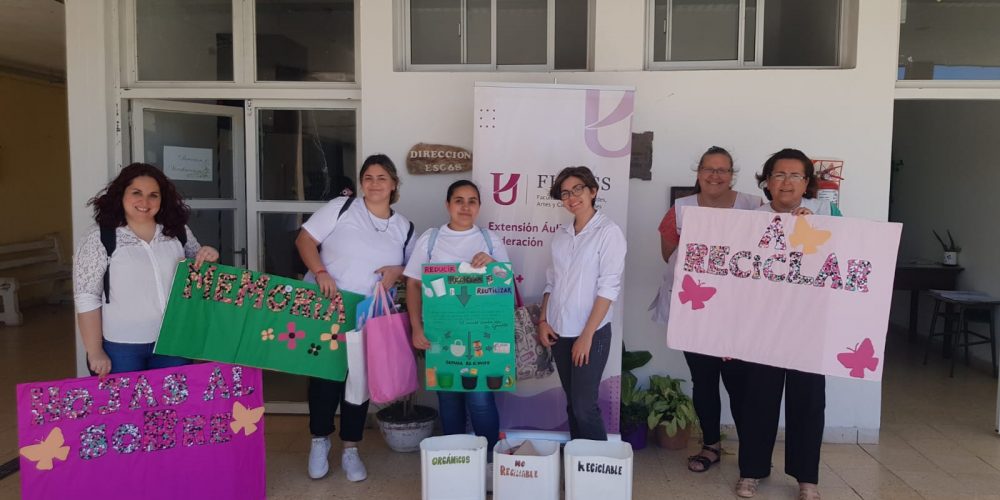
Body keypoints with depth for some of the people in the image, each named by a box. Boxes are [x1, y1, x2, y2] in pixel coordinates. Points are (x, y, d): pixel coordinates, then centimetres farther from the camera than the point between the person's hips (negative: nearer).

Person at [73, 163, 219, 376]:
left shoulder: (178, 231, 3)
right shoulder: (99, 238, -8)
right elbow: (87, 299, -7)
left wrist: (207, 257, -7)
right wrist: (95, 352, -9)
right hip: (120, 347, -3)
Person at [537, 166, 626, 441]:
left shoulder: (608, 232, -8)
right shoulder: (560, 236, 10)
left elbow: (609, 288, -12)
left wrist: (587, 335, -15)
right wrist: (543, 320, 5)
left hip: (591, 333, -5)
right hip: (560, 331, 5)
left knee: (584, 406, -5)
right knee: (572, 404, 13)